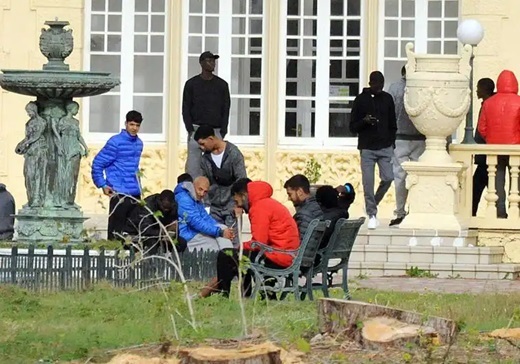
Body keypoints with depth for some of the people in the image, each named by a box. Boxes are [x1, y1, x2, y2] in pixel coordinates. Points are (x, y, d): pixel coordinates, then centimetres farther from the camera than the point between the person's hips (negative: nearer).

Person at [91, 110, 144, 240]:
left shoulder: (139, 143, 12)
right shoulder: (116, 142, -10)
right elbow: (97, 163, -8)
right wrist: (102, 185, -11)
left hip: (135, 194, 7)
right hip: (119, 194, -7)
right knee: (116, 230, -7)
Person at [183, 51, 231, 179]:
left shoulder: (222, 85, 11)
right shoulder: (191, 84, 7)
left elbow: (226, 109, 10)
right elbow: (186, 109, 6)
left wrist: (222, 132, -1)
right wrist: (190, 130, -6)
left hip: (216, 130, 1)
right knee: (194, 165, -8)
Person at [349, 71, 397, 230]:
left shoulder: (387, 99, 9)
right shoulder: (361, 100, 0)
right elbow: (352, 127, 1)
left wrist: (392, 143, 7)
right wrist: (364, 121, -18)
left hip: (385, 148, 2)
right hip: (367, 148, -2)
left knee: (388, 178, -7)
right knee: (368, 182, -6)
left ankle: (373, 203, 18)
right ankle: (372, 215, 2)